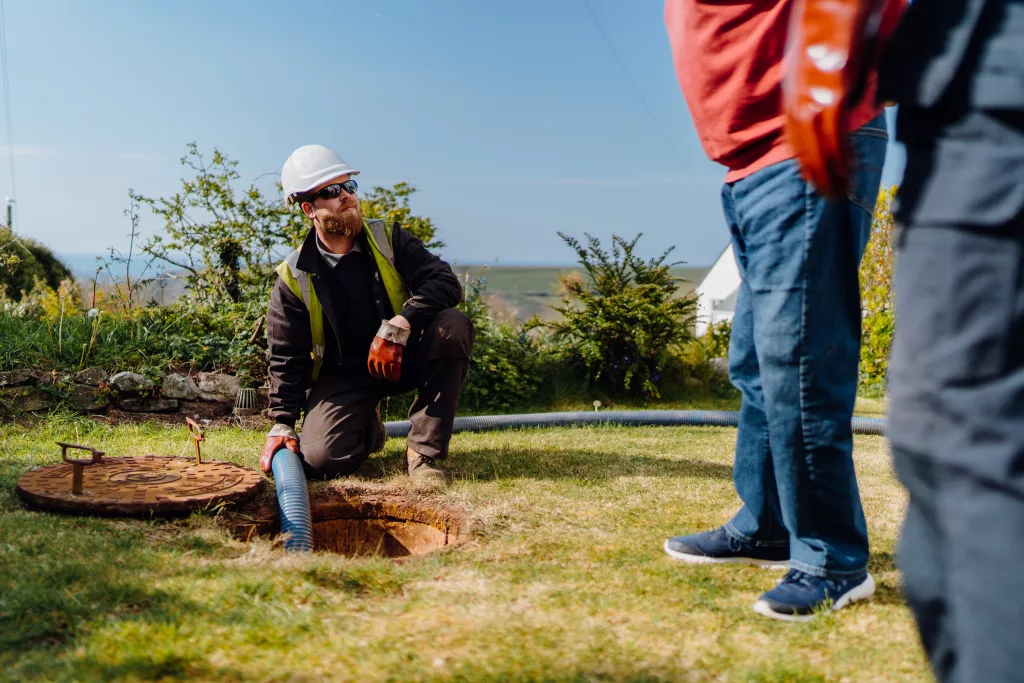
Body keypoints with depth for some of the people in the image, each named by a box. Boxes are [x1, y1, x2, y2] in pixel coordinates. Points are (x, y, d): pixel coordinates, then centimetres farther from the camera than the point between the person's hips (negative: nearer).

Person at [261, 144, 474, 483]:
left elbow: (445, 281, -17)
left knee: (454, 326, -28)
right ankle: (368, 427, 16)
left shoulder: (388, 239, -5)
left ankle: (423, 451, -20)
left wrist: (398, 327, -31)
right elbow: (286, 359, -1)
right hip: (341, 375, -1)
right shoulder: (294, 277, -6)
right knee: (322, 459, -25)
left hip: (401, 357, 1)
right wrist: (283, 424, -8)